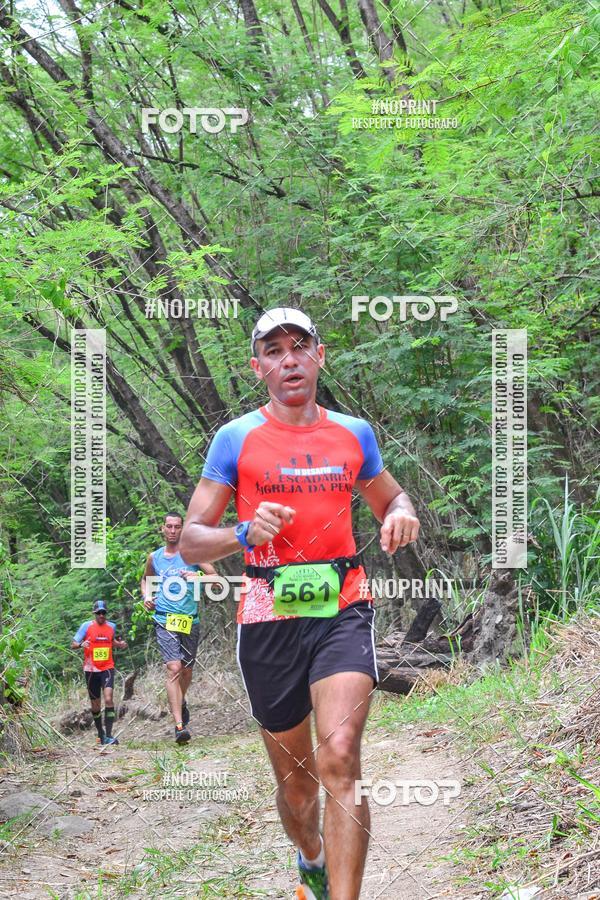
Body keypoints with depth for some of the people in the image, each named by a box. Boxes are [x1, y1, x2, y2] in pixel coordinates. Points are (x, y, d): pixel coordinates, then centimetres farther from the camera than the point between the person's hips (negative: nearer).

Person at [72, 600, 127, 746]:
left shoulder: (111, 626, 7)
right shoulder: (86, 626, -1)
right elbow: (73, 644, -1)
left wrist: (120, 645, 5)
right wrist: (81, 644, -23)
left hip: (107, 668, 0)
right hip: (91, 669, 0)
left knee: (108, 699, -18)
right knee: (95, 705, 8)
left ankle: (109, 735, -21)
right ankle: (100, 734, 26)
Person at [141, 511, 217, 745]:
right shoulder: (154, 557, 9)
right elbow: (145, 579, 30)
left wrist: (198, 576, -19)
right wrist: (146, 596, 10)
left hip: (190, 620, 1)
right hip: (164, 620, -1)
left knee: (187, 671, 12)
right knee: (174, 669, -17)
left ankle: (180, 702, 46)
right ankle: (179, 725, -22)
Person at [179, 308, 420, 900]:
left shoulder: (353, 433, 9)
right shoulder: (237, 438, 1)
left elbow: (390, 499, 25)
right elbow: (190, 543, 0)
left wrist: (401, 516, 0)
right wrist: (246, 533, -21)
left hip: (342, 610, 0)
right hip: (270, 618, 0)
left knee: (339, 760, -21)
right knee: (296, 781, 12)